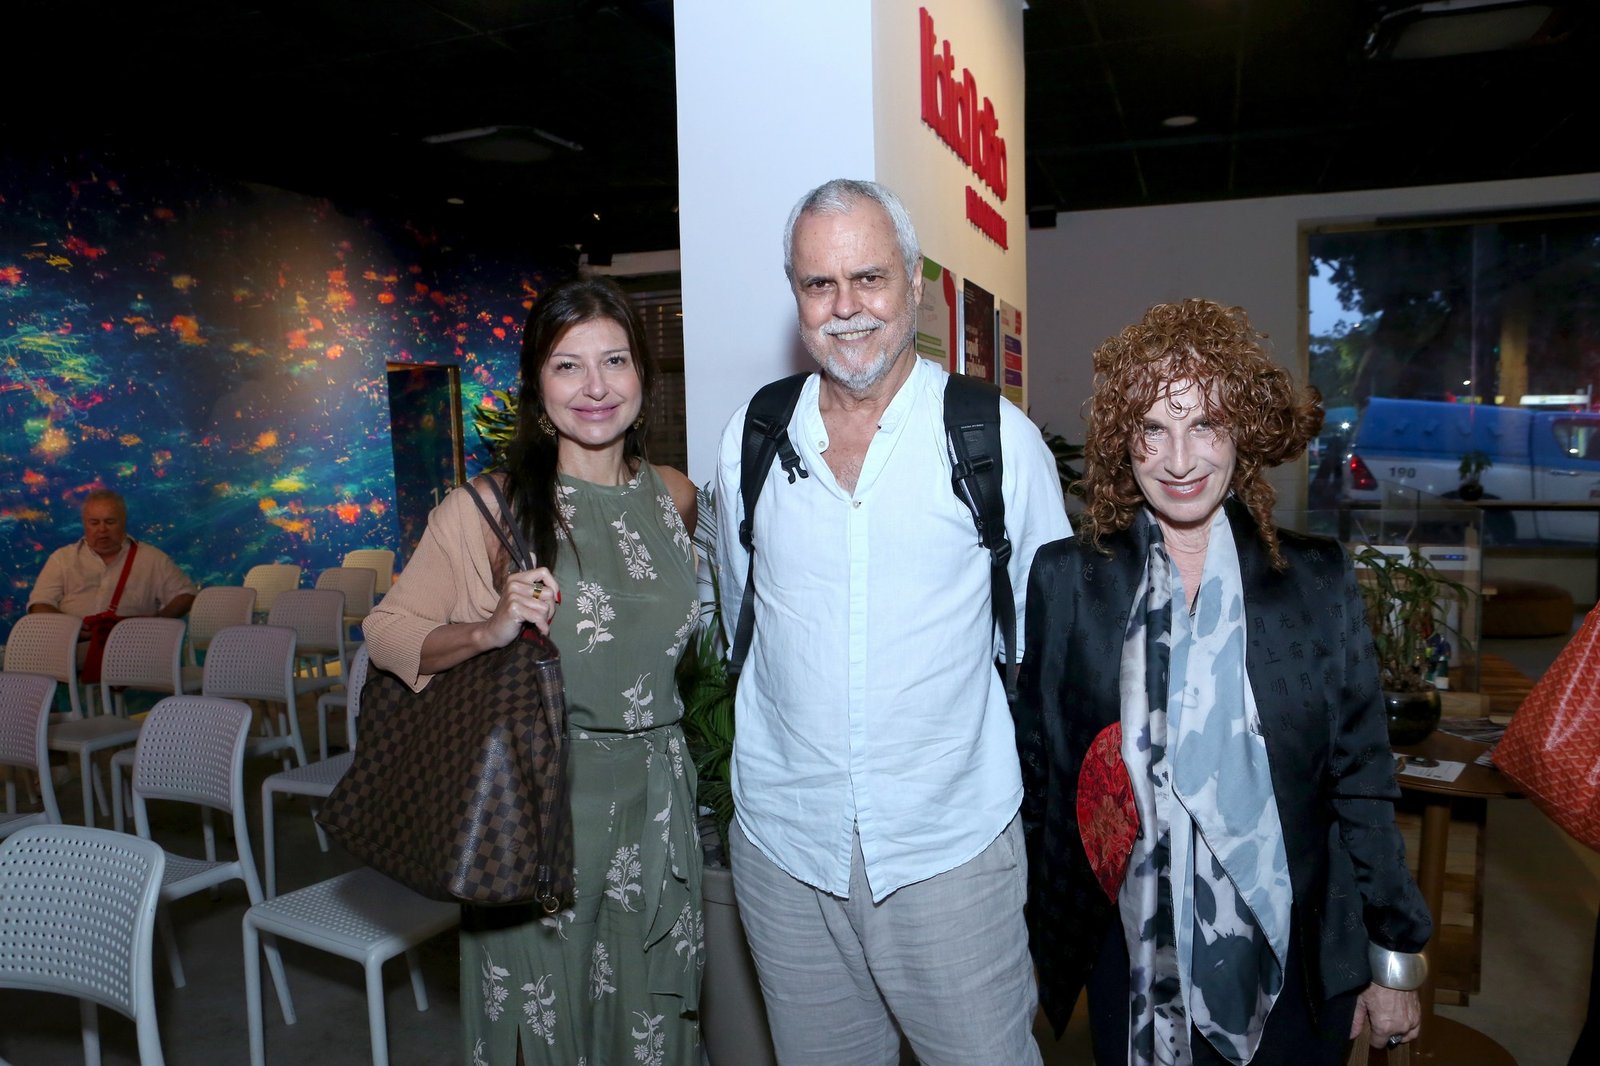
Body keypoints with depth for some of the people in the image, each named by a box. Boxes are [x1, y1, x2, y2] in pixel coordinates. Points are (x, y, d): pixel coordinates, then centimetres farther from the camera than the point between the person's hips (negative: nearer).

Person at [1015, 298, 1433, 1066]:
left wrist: (1395, 961, 3)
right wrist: (1020, 946, 3)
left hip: (1293, 966, 1)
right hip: (1131, 964, 0)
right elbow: (1033, 769, 0)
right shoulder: (1065, 580, -6)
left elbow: (1362, 786, 0)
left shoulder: (1317, 584, -4)